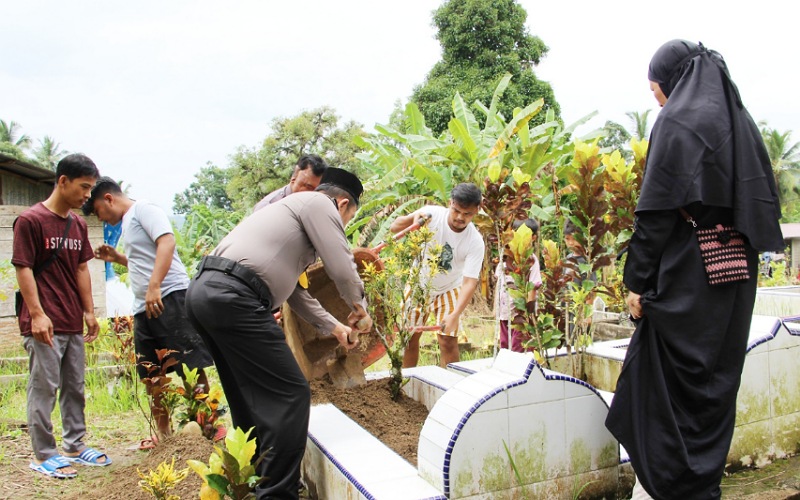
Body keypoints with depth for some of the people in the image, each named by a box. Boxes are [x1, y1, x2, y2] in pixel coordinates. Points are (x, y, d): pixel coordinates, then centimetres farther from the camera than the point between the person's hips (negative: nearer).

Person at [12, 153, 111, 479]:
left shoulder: (78, 224, 12)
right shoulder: (30, 220, -9)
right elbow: (23, 269, -11)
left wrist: (89, 312, 12)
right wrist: (37, 314, -15)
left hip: (73, 324, 7)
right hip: (45, 324, -7)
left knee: (75, 387, 13)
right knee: (44, 388, 0)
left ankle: (74, 445, 25)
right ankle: (43, 455, 10)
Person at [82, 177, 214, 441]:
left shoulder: (144, 209, -3)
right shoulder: (127, 222, 25)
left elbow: (167, 242, -19)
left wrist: (154, 286, -27)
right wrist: (117, 257, 21)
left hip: (169, 297, -10)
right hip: (143, 307, 10)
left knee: (191, 365, -7)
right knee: (151, 375, 11)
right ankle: (163, 432, 20)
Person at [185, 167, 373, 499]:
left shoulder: (292, 206, 31)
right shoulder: (320, 203, 4)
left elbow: (292, 288, 32)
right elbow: (342, 270, -4)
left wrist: (334, 327, 34)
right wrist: (359, 310, 16)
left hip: (202, 291, 10)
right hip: (232, 297, -10)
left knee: (250, 396, 20)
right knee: (289, 396, -5)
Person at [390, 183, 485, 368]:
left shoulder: (475, 241, -25)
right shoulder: (432, 214, -24)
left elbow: (470, 281, -27)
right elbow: (394, 228, -22)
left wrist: (455, 315, -40)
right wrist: (412, 218, -44)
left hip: (449, 290, -1)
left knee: (448, 341, -9)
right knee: (409, 336, 8)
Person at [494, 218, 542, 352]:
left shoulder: (531, 259, -10)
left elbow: (532, 288, -12)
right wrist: (496, 307, 12)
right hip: (504, 313, 6)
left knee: (518, 352, 2)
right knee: (503, 348, 15)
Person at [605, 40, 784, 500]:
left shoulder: (678, 122, -11)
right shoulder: (741, 121, 12)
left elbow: (657, 212, -16)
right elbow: (763, 199, 13)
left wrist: (638, 281, -11)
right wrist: (742, 253, 18)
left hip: (686, 275, -8)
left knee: (670, 378, 3)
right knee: (716, 377, 16)